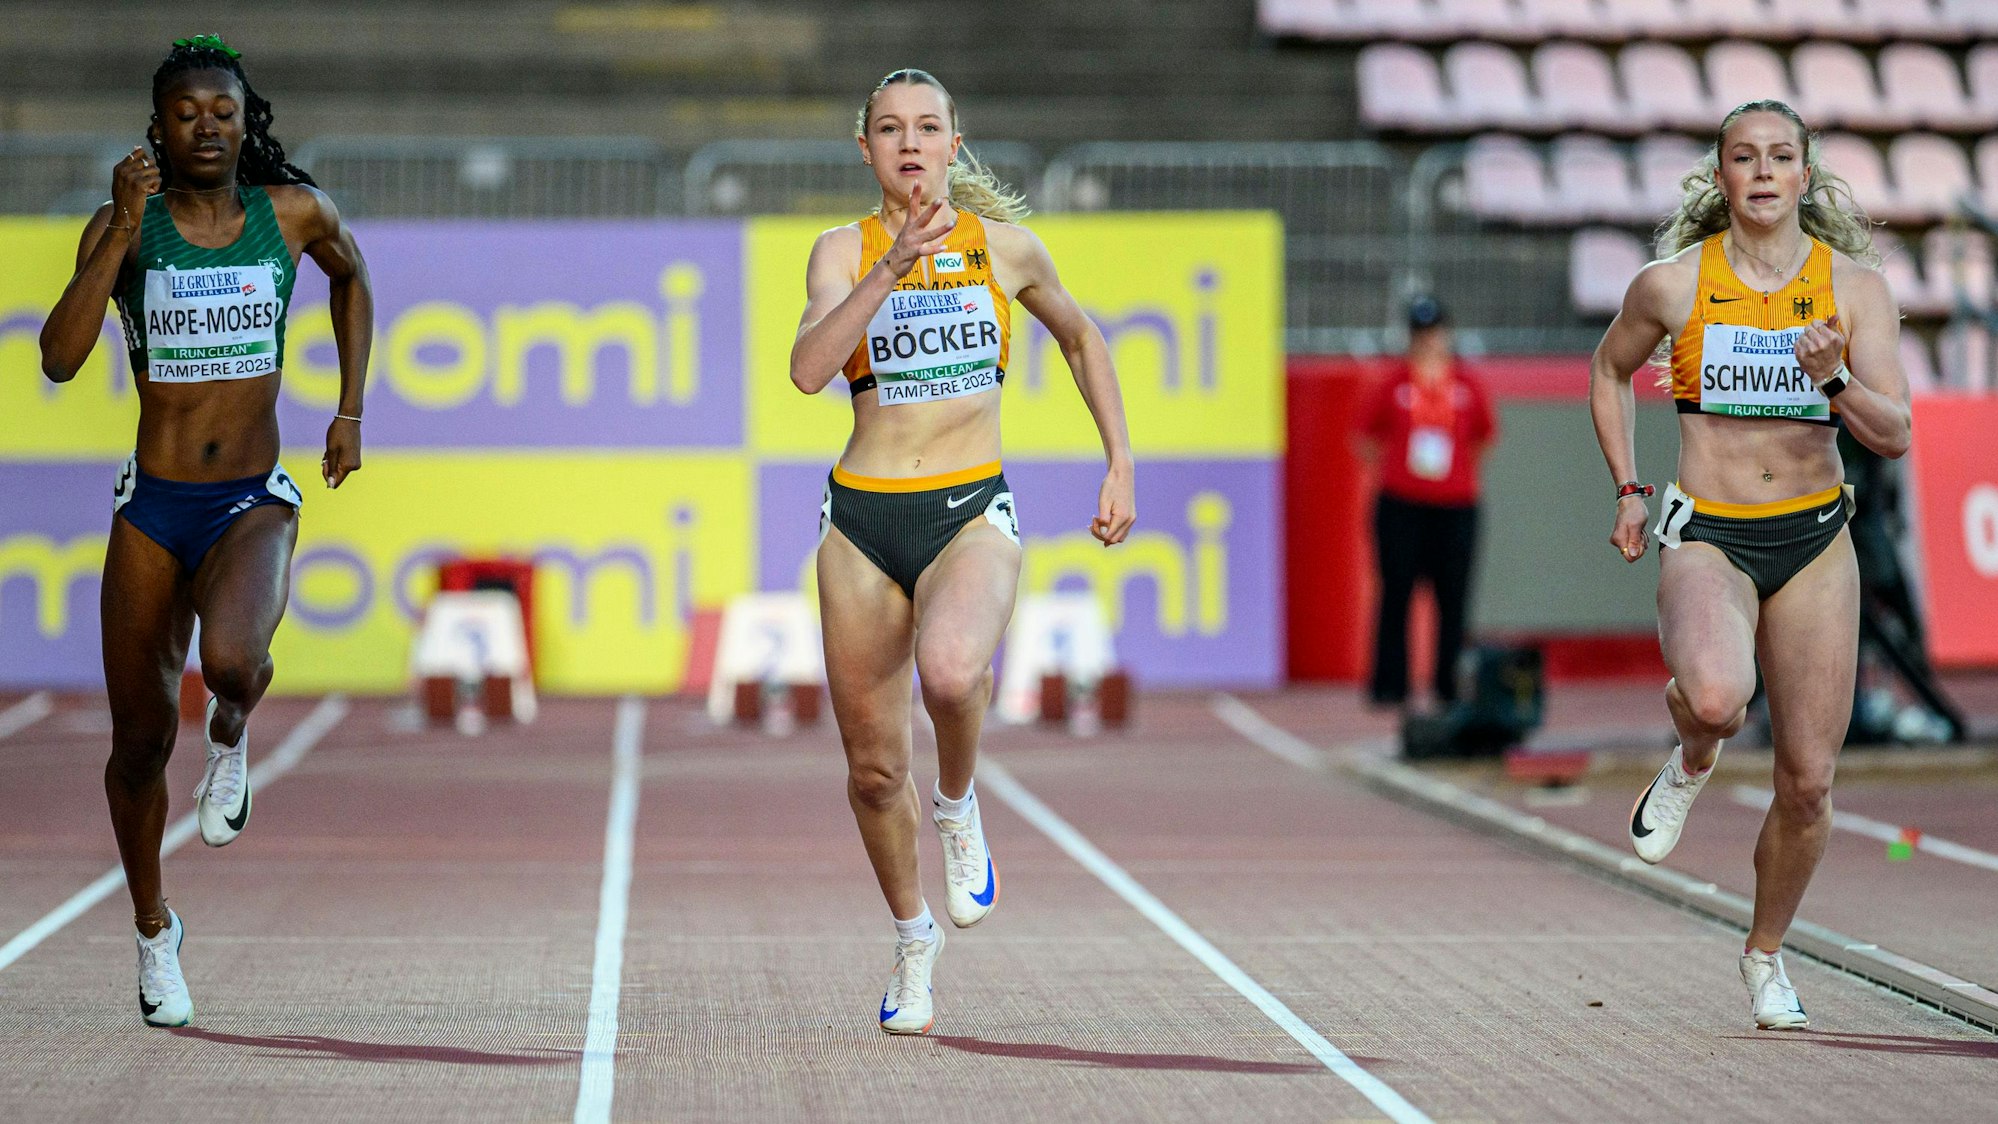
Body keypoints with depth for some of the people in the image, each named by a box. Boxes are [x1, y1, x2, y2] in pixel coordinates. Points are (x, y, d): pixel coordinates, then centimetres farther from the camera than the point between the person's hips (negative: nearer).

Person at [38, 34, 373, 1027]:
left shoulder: (294, 213, 0)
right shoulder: (123, 227, -4)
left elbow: (352, 277, 23)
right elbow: (59, 358, -17)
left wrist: (350, 411, 16)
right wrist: (125, 229, -22)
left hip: (253, 505, -1)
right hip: (152, 509, 1)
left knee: (231, 658, -33)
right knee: (140, 739, 6)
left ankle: (230, 737, 4)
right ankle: (153, 928, 30)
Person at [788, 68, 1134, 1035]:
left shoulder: (1003, 245, 4)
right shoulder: (844, 251, 1)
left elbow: (1080, 336, 21)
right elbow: (808, 368, -16)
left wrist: (1120, 466, 15)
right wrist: (893, 265, -25)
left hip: (971, 516, -1)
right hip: (863, 519, 1)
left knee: (950, 670, -35)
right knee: (873, 767, 6)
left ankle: (958, 808, -3)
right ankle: (912, 939, 32)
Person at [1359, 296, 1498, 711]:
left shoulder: (1467, 384, 7)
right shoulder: (1395, 382, 4)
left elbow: (1485, 435, 19)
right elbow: (1368, 432, 13)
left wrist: (1462, 466, 10)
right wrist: (1390, 464, 3)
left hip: (1456, 504, 1)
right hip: (1400, 504, -1)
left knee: (1453, 596, 1)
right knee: (1396, 594, -1)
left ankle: (1450, 686, 8)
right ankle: (1389, 686, 2)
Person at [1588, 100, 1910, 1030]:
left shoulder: (1855, 286, -2)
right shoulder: (1673, 283, -3)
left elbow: (1894, 435, -7)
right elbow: (1609, 370, 16)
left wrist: (1834, 379, -26)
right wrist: (1627, 489, 10)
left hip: (1815, 541, 2)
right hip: (1706, 537, -2)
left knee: (1808, 779, 2)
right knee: (1717, 697, -34)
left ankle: (1766, 954, 27)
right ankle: (1692, 760, 4)